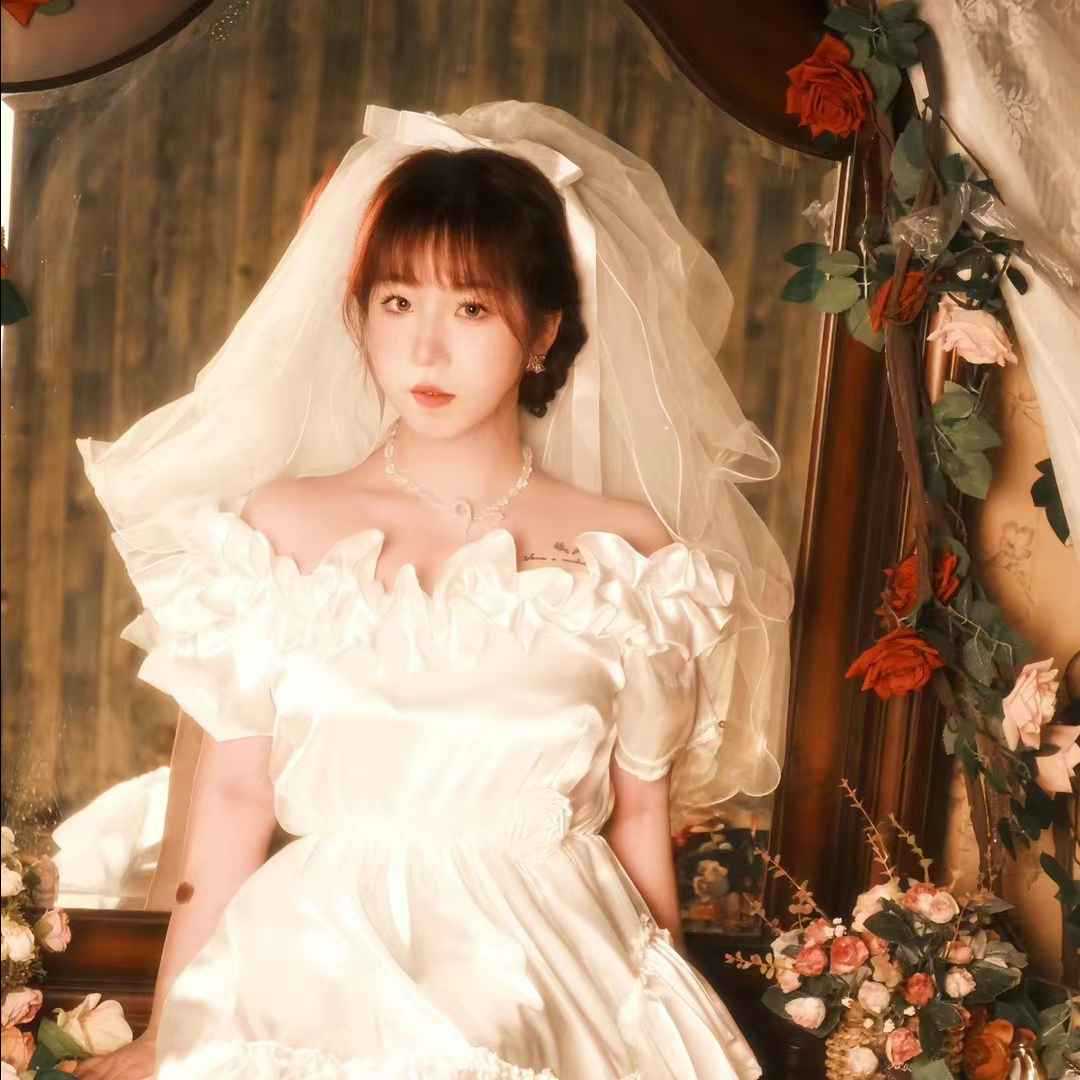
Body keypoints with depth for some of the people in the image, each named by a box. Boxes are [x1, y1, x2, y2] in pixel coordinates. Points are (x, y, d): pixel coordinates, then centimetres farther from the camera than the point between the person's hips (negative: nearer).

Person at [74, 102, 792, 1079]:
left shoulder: (627, 555, -4)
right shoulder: (279, 526, -2)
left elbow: (640, 818, 3)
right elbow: (233, 794, 1)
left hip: (549, 984, 0)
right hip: (321, 972, 1)